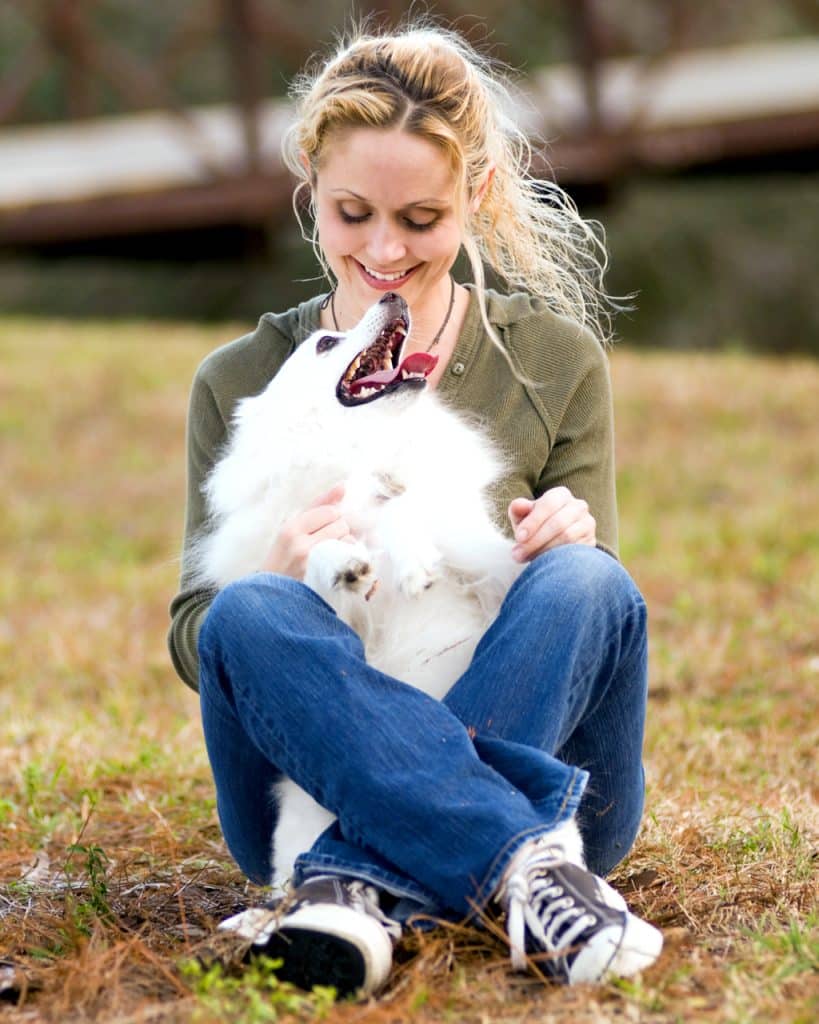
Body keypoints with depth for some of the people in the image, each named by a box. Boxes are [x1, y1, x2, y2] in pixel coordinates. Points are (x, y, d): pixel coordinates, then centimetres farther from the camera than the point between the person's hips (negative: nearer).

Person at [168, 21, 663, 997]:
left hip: (527, 761, 0)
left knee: (583, 580, -28)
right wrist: (276, 581, -19)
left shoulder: (558, 363, 7)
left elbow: (595, 604, 8)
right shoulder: (238, 384, 7)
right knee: (248, 613, -29)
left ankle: (359, 886, -40)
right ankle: (526, 868, -42)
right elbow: (193, 640, 5)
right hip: (318, 787, 0)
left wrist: (570, 545, -17)